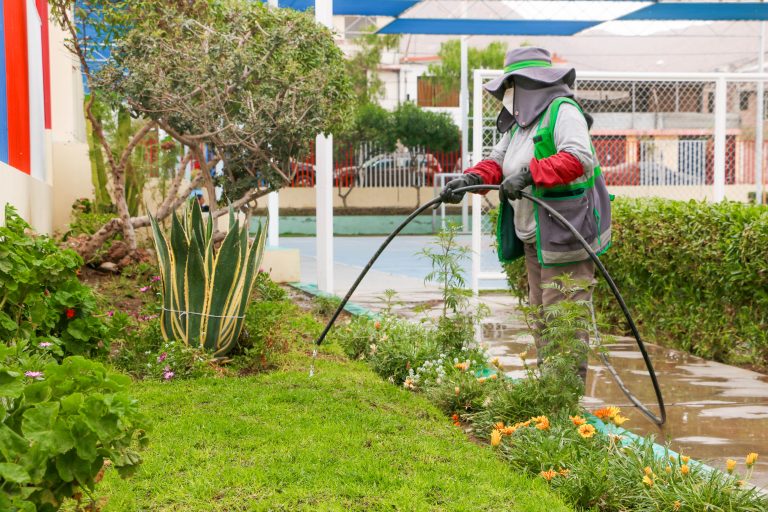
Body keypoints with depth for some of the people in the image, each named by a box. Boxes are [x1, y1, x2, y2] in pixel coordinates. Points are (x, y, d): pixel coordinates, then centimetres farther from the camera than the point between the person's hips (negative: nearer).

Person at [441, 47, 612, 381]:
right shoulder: (520, 123, 20)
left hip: (565, 236, -10)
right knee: (541, 316, 15)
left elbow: (578, 158, -27)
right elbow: (497, 162, 14)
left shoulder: (563, 112, -11)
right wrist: (470, 178, -5)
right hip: (534, 239, 10)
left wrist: (529, 174, -35)